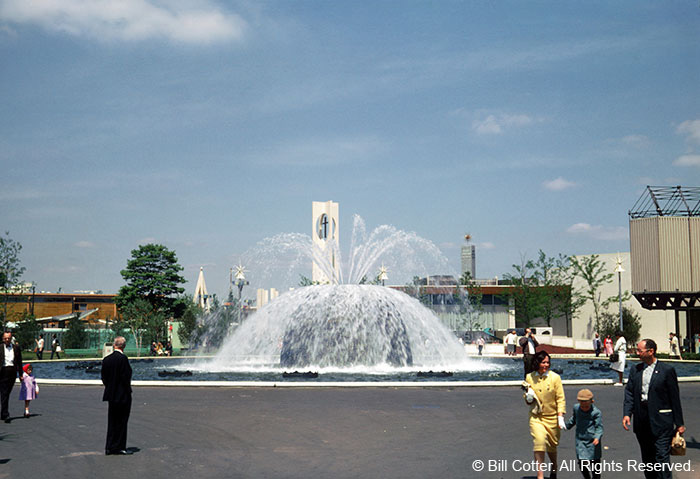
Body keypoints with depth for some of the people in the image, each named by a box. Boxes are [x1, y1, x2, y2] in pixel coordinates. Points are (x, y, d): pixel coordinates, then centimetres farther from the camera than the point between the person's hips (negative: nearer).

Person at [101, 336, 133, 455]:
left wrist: (110, 389, 16)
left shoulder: (106, 359, 5)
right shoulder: (123, 358, -16)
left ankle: (110, 447, 16)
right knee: (121, 421, 2)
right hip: (122, 395, -7)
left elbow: (103, 377, 8)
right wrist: (128, 392, -8)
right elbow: (125, 377, -18)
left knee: (112, 421, 13)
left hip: (111, 396, 7)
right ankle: (119, 447, 6)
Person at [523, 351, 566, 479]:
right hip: (536, 417, 0)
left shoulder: (555, 377, -7)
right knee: (539, 441, -19)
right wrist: (528, 398, -11)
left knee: (552, 446, 12)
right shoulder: (529, 377, -1)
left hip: (552, 417, 0)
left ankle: (554, 468, 42)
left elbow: (561, 398, -5)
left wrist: (561, 417, -12)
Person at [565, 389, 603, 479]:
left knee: (595, 462, 10)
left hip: (592, 442, -2)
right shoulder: (576, 408, 4)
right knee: (582, 463, -10)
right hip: (580, 440, 2)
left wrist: (597, 437, -27)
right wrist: (567, 426, 40)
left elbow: (599, 427, -10)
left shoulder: (596, 412, -11)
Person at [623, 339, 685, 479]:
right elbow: (629, 392, 8)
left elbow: (675, 397, -3)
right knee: (647, 457, 14)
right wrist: (627, 413, -7)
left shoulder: (667, 370, -5)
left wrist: (679, 423, -3)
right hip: (641, 422, 5)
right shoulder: (635, 370, 10)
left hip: (661, 421, -5)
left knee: (662, 456, -9)